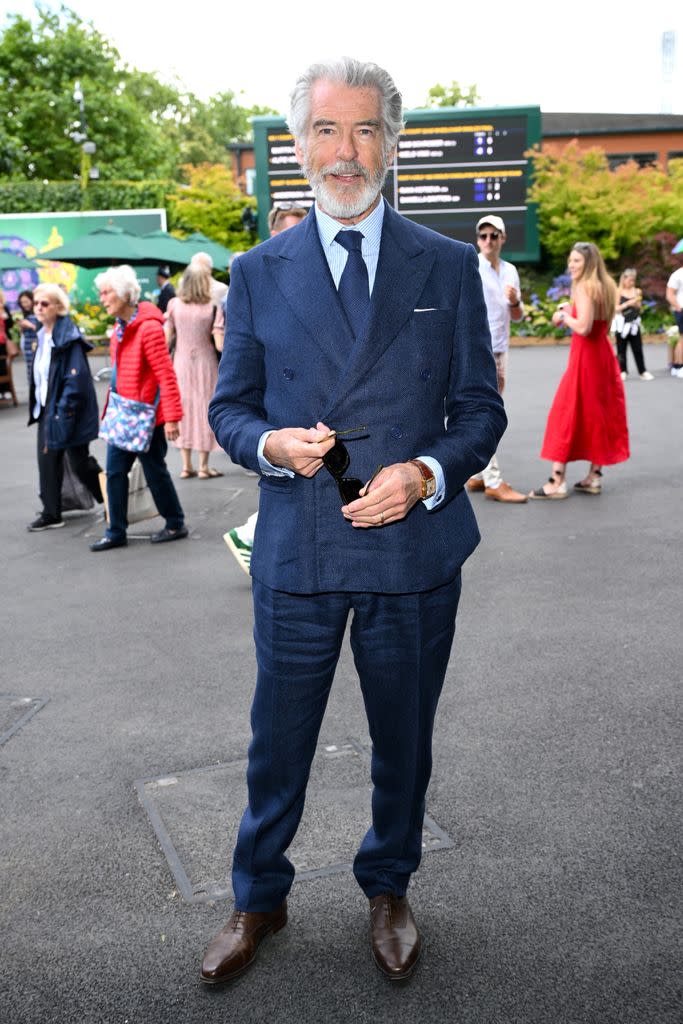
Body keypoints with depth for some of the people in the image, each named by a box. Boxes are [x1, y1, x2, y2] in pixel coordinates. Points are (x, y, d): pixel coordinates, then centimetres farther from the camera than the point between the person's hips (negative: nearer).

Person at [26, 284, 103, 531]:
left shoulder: (68, 338, -17)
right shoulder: (43, 335, 9)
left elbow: (76, 378, -22)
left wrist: (63, 411, -22)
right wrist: (38, 406, 14)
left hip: (67, 411, -8)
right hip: (46, 409, 8)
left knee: (80, 462, 2)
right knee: (47, 460, 9)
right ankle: (51, 514, 18)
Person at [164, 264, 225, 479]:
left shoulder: (174, 305, -5)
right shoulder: (213, 309, -12)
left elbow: (166, 339, -3)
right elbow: (220, 345, -15)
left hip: (181, 364, 2)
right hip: (205, 364, -2)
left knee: (184, 407, 11)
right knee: (204, 410, 7)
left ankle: (186, 466, 13)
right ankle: (203, 466, 10)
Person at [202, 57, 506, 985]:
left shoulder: (449, 266, 3)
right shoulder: (258, 273, 4)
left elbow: (480, 409, 3)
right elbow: (229, 408, 7)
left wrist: (426, 473, -16)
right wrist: (271, 443, -15)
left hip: (414, 551, 0)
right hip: (295, 553, 0)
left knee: (403, 739, 16)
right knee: (278, 741, 13)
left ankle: (389, 890, 42)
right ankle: (259, 899, 37)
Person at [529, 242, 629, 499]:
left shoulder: (584, 287, -15)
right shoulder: (605, 286, 13)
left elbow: (583, 327, -24)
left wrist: (564, 316, -8)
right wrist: (570, 309, 13)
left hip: (585, 357, -9)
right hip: (603, 354, 9)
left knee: (567, 414, -6)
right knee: (601, 413, 10)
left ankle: (558, 482, -7)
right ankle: (594, 477, 15)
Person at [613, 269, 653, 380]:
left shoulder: (637, 291, 6)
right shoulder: (618, 291, -4)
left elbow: (639, 307, 11)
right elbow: (616, 308, -8)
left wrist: (636, 303, -10)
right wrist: (628, 303, -17)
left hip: (634, 323, 3)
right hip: (622, 323, -3)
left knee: (638, 348, 3)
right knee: (621, 349, 3)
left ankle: (642, 371, 7)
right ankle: (622, 371, 12)